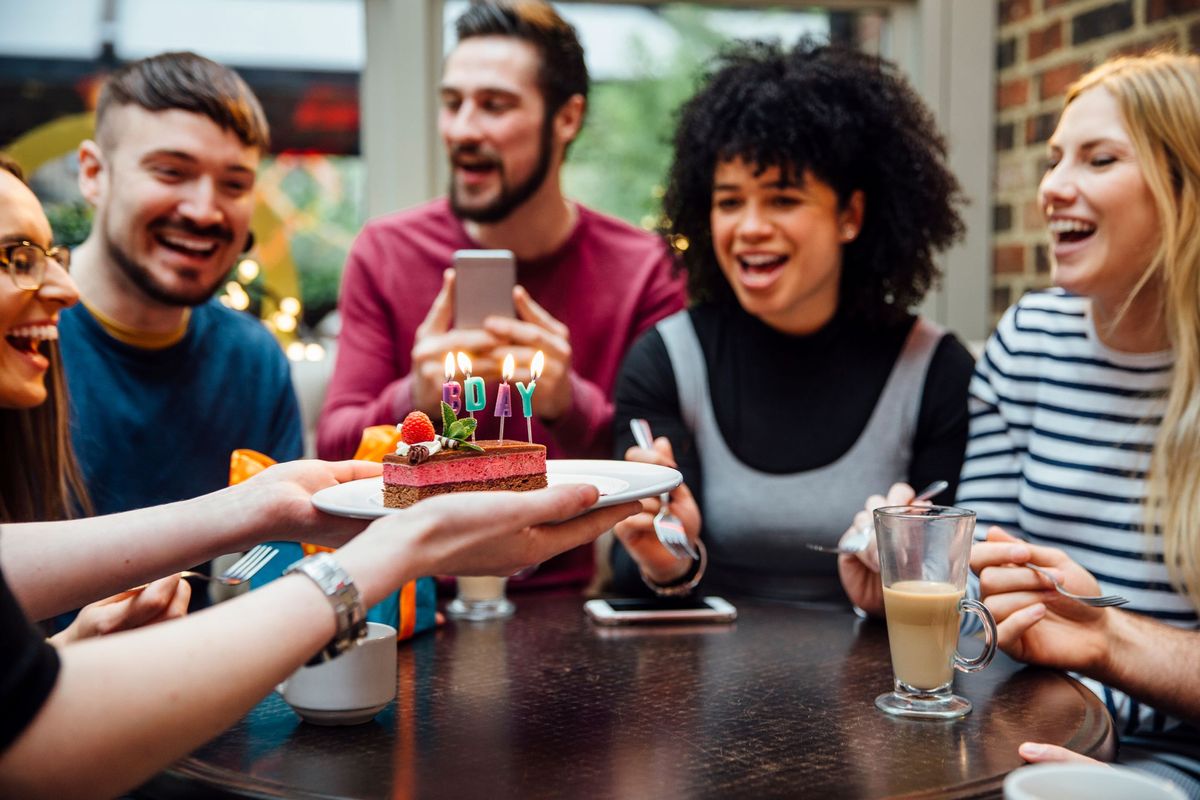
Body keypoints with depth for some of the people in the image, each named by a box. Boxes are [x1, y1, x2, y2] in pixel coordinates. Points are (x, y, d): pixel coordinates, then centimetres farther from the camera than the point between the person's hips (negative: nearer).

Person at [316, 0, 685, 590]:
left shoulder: (641, 269, -3)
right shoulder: (385, 253, 1)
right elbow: (333, 450, -2)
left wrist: (571, 405, -25)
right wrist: (412, 402, -23)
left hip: (570, 600, 1)